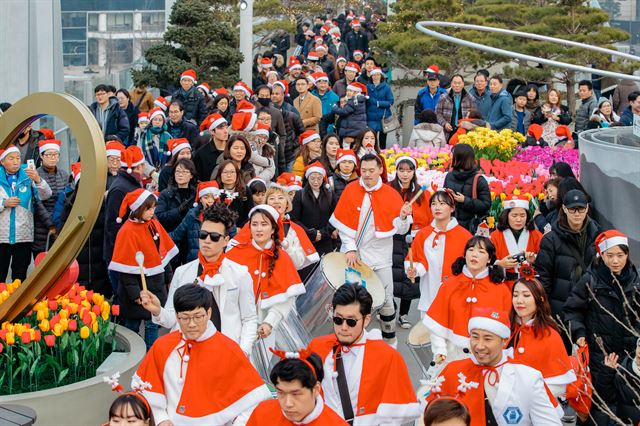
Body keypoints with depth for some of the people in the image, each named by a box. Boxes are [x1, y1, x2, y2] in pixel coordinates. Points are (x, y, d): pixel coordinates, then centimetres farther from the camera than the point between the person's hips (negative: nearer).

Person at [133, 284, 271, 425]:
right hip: (171, 422, 2)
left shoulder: (229, 351, -4)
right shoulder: (162, 346, 4)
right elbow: (145, 387, 15)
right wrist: (160, 418, 6)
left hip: (214, 422, -2)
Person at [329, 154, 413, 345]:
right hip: (354, 253, 0)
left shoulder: (391, 194, -3)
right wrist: (350, 249, -10)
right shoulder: (350, 190, -4)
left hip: (380, 256, 0)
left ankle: (390, 341, 18)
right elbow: (343, 225, -4)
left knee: (386, 301, 2)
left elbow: (400, 229, -2)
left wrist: (403, 217, -22)